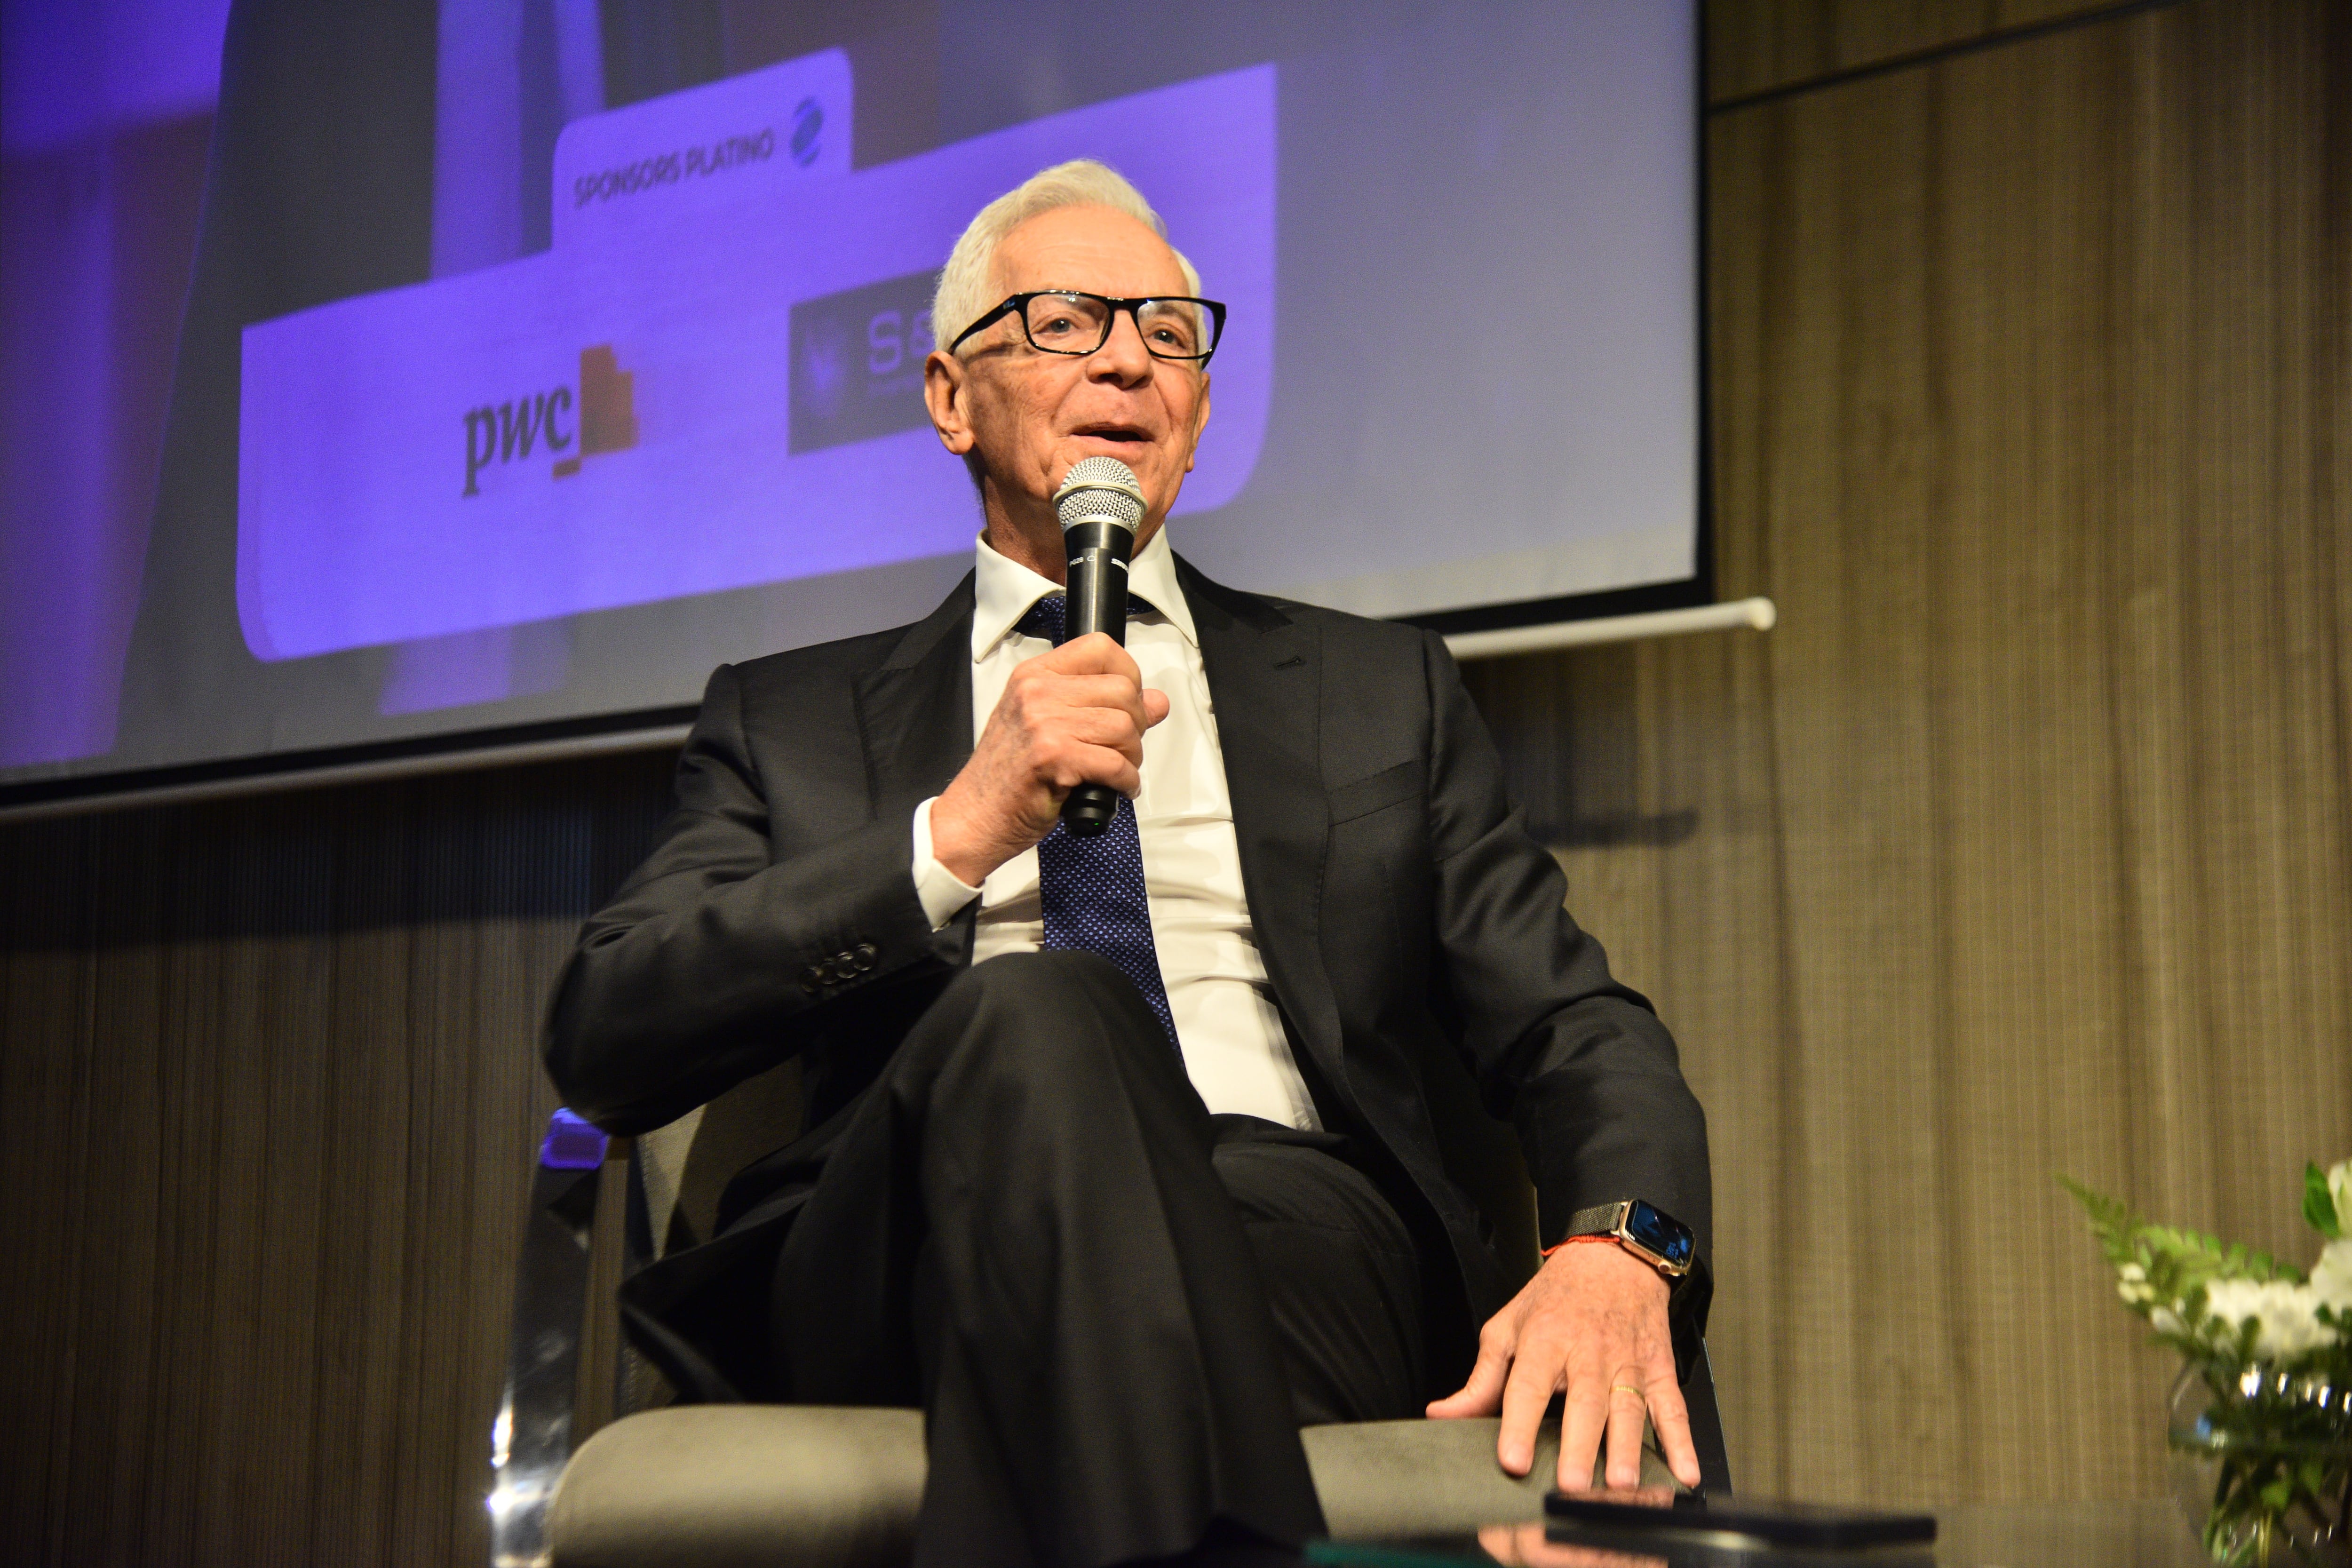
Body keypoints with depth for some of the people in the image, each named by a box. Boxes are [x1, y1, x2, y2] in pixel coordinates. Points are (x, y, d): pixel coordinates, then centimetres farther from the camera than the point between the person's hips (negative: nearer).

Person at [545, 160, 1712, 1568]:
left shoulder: (1381, 692, 24)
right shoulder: (792, 722, 21)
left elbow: (1577, 1031, 14)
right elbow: (602, 1043, 5)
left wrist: (1620, 1252, -10)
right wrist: (956, 833, -7)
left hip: (1294, 1229, -1)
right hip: (906, 1276, 2)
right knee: (1035, 1010, -34)